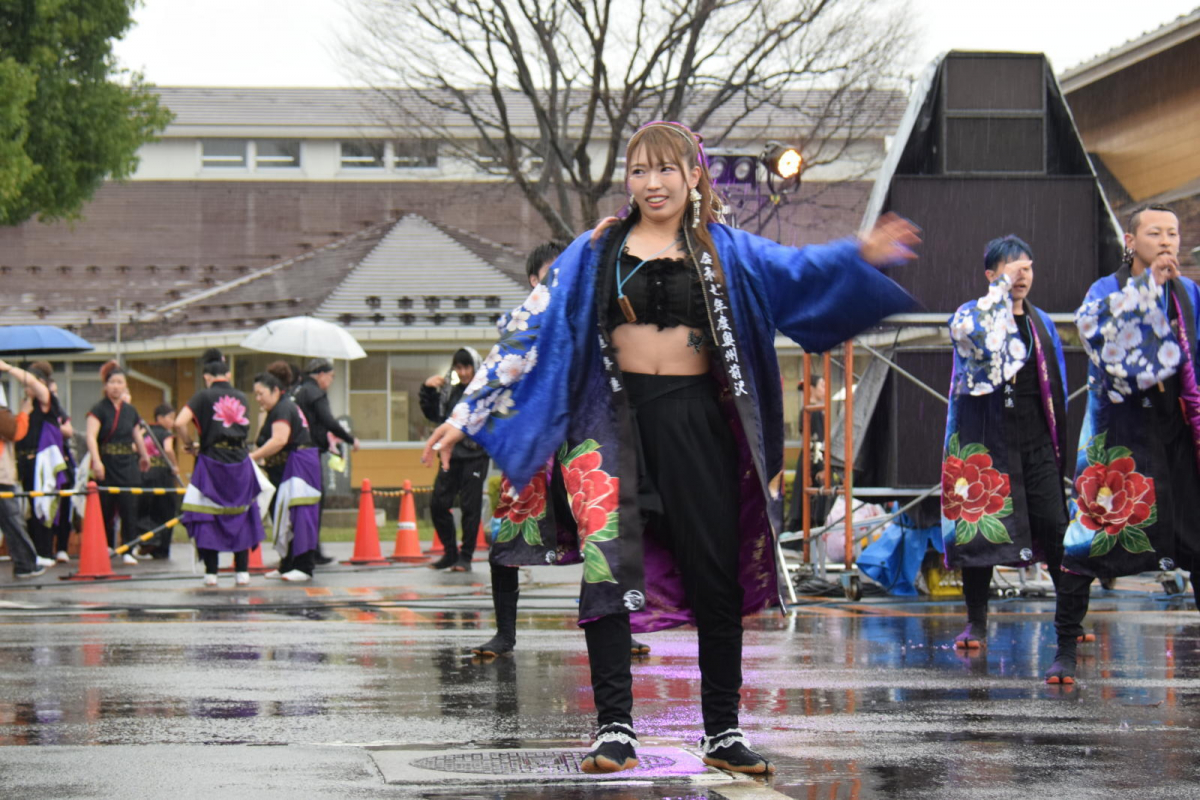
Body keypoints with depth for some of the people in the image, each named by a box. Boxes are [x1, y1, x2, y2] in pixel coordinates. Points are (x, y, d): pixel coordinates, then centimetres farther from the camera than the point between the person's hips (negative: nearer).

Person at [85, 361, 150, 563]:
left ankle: (128, 551, -3)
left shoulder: (130, 410, 9)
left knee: (129, 508, -6)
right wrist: (96, 461, -32)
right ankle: (106, 548, 16)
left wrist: (144, 456, 35)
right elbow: (91, 436, -19)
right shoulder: (99, 409, -6)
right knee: (106, 509, 2)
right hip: (106, 466, -3)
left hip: (128, 465, 3)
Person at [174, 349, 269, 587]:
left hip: (212, 462, -3)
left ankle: (211, 572, 2)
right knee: (241, 516, 11)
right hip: (240, 461, 3)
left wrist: (190, 445, 2)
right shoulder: (240, 398, 10)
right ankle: (242, 571, 10)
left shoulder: (204, 396, -3)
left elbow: (180, 423, -14)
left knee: (207, 517, 4)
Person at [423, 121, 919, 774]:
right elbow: (532, 330, 5)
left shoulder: (723, 249, 8)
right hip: (617, 415, -1)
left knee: (715, 572, 2)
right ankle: (614, 729, -3)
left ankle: (722, 733, 11)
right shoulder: (597, 252, 7)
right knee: (607, 566, -9)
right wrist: (466, 415, 1)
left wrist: (860, 256, -26)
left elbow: (795, 271, -6)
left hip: (695, 419, 1)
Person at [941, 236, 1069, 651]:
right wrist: (1002, 285, -17)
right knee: (980, 526, -4)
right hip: (988, 440, -4)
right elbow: (975, 335, -24)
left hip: (1037, 440, 4)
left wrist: (1060, 442, 16)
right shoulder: (971, 314, 1)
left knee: (1053, 524, -4)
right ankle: (976, 624, 4)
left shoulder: (1041, 322, 17)